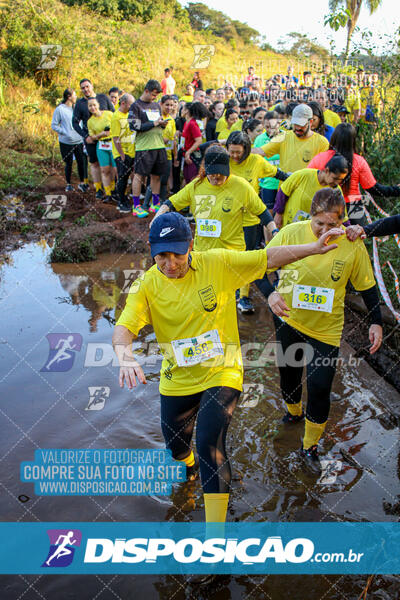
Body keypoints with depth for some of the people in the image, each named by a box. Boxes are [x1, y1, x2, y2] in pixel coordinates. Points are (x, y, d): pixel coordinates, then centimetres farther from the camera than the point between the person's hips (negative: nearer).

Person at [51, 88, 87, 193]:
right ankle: (68, 184, 22)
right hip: (66, 142, -4)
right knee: (69, 163, 6)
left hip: (79, 141, 4)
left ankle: (82, 183, 17)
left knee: (82, 162, 2)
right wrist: (65, 133, -15)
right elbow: (54, 125, -4)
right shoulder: (60, 109, -6)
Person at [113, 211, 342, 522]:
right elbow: (123, 327, -23)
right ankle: (188, 462, 60)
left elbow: (268, 258, -6)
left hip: (222, 372, -2)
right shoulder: (146, 285, -13)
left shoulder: (218, 263, -14)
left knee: (210, 443, -18)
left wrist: (313, 248, -10)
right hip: (178, 380, 3)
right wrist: (125, 355, -45)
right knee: (176, 445, 20)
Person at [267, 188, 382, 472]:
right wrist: (271, 294, -24)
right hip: (288, 320, 2)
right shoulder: (290, 233, -16)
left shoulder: (353, 245, -14)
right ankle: (294, 411, 55)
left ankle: (310, 446, 20)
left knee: (320, 387, -4)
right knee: (289, 375, 20)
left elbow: (367, 286, -1)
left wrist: (376, 321, -1)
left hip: (326, 331, -1)